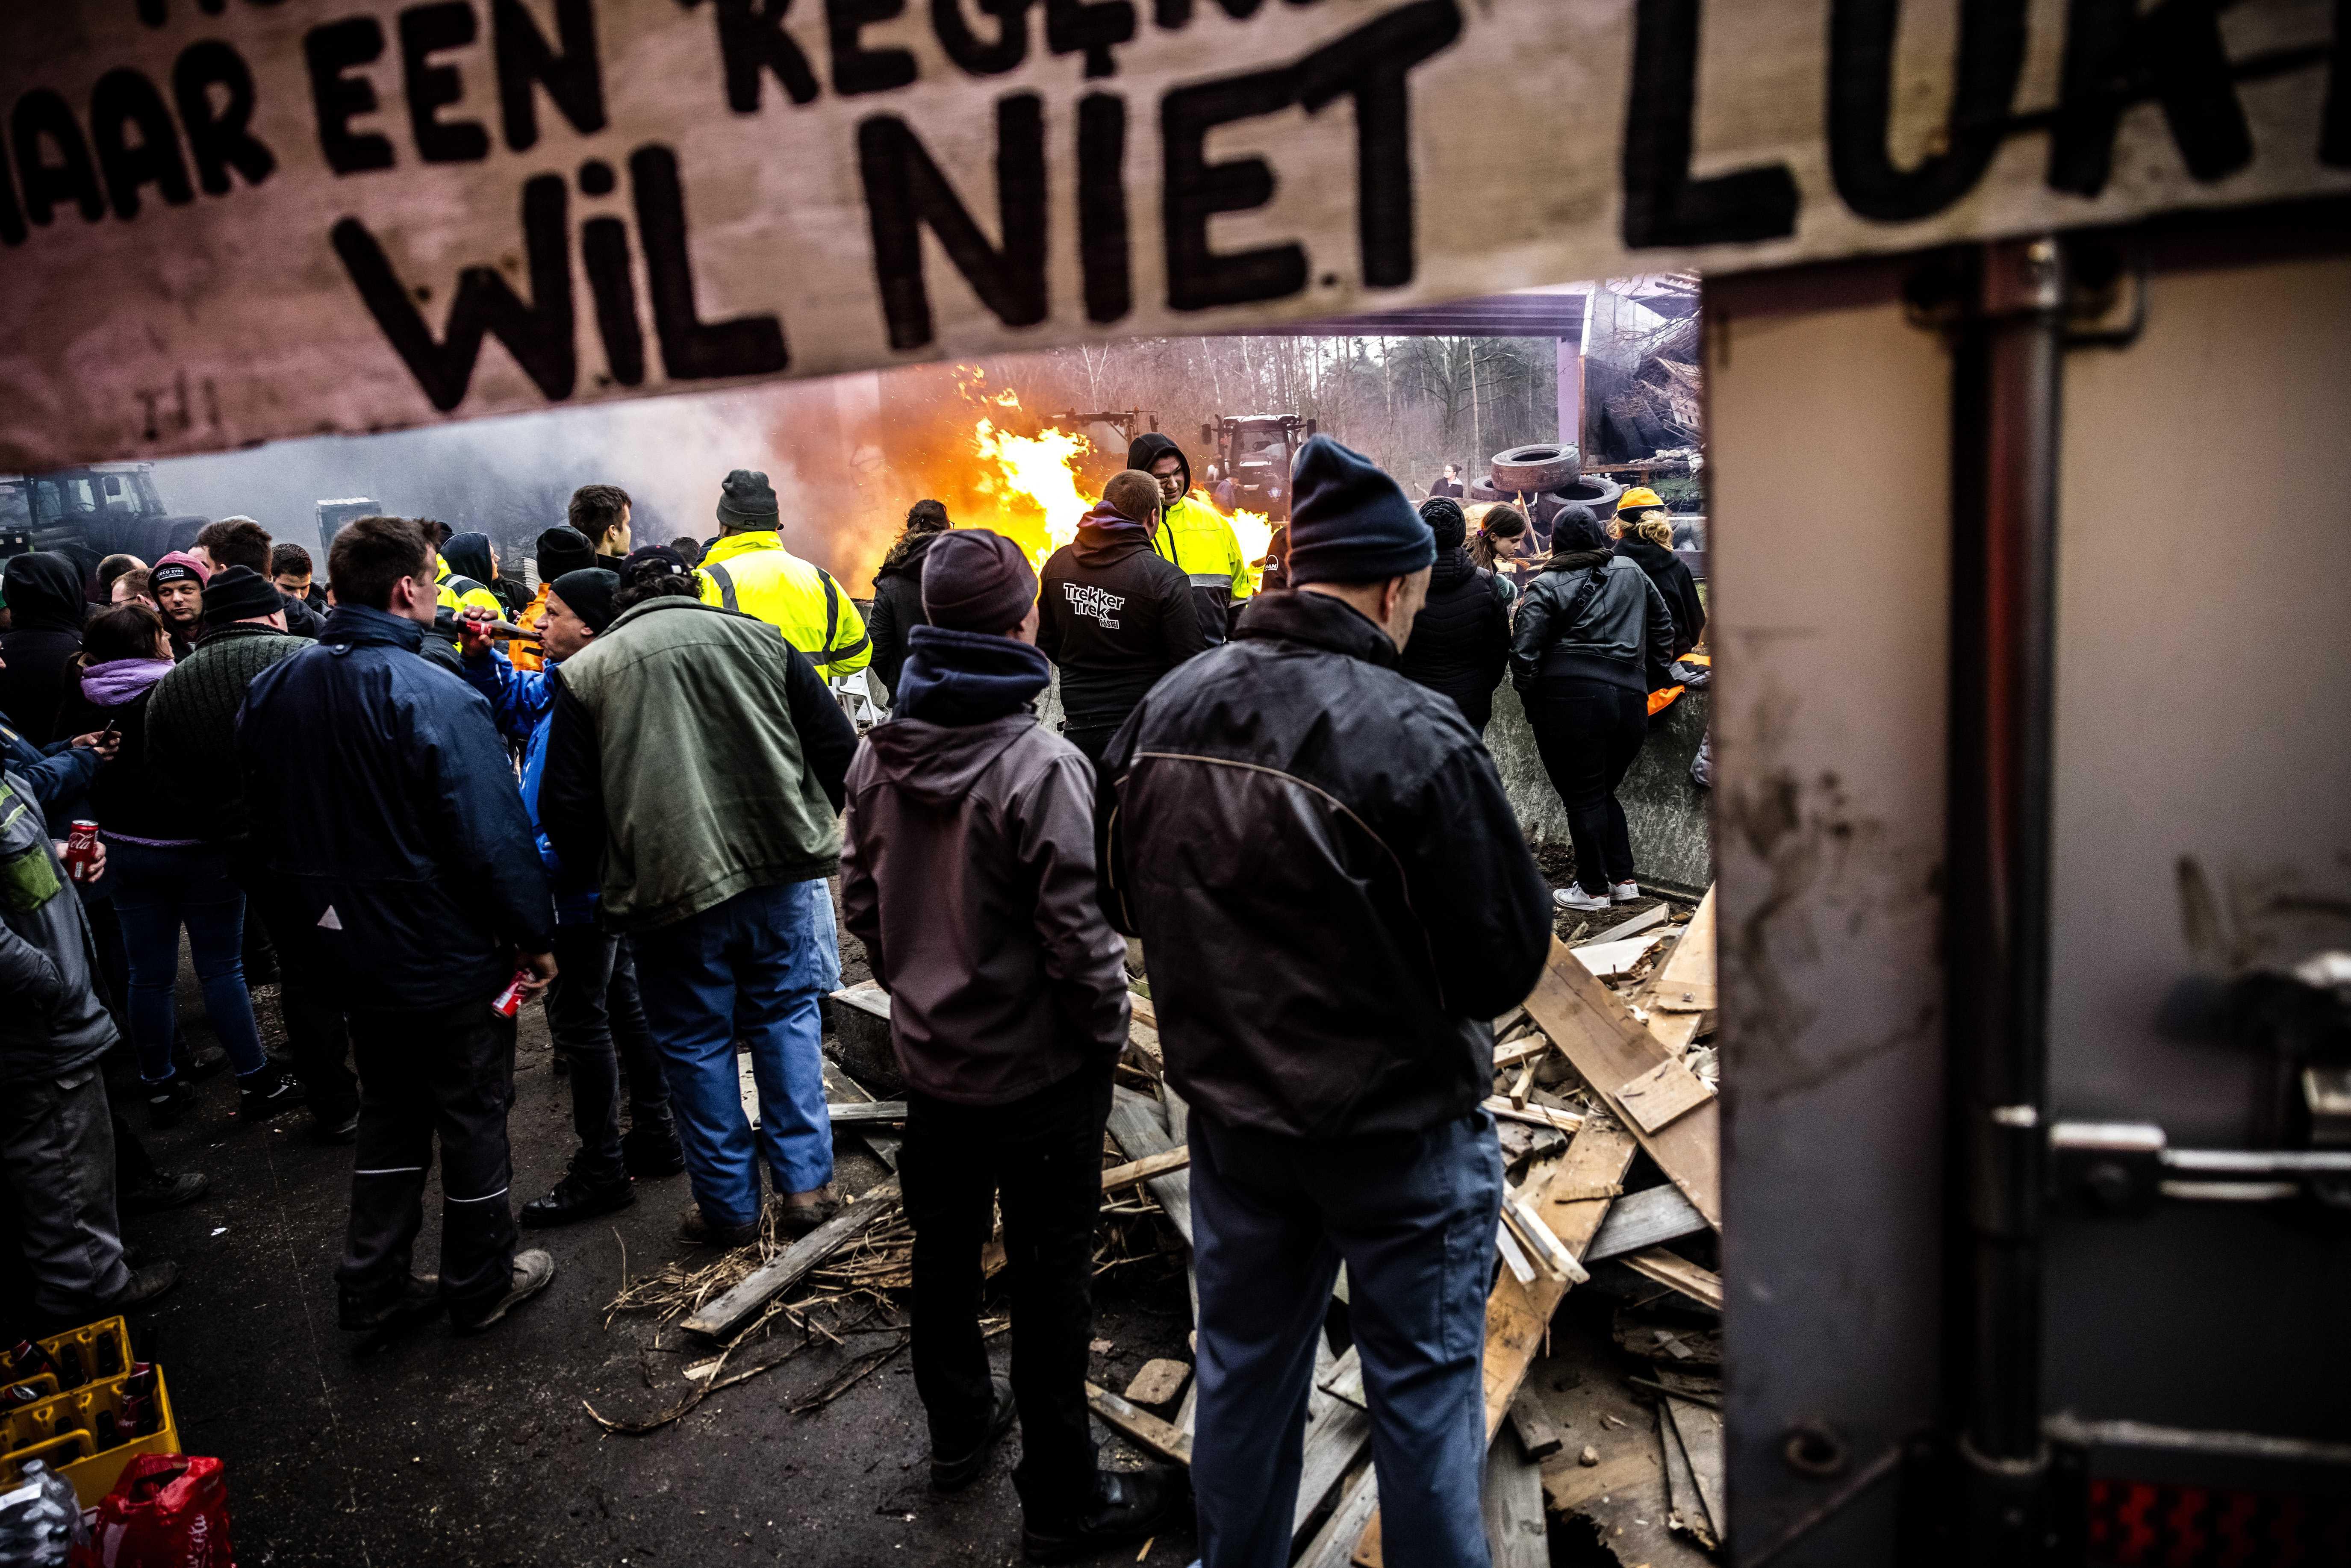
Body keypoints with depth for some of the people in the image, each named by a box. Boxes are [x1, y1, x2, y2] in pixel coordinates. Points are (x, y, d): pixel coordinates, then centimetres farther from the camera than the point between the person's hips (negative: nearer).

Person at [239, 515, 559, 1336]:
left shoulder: (271, 691, 2)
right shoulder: (435, 696, -23)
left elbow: (266, 819, 12)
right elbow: (494, 837, -22)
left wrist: (318, 907, 21)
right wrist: (535, 937, -11)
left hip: (349, 952, 7)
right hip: (449, 958, -7)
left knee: (388, 1109, 22)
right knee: (473, 1115, 10)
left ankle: (373, 1283, 29)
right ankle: (481, 1284, 25)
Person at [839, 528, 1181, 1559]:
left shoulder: (879, 755, -4)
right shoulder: (1042, 768, -25)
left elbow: (860, 900, 5)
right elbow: (1078, 934, -22)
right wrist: (1109, 1031, -6)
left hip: (930, 1056, 7)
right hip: (1039, 1069, -6)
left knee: (944, 1244, 22)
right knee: (1049, 1277, 7)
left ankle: (958, 1426, 44)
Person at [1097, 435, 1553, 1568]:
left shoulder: (1162, 711, -7)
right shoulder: (1416, 737, -26)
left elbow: (1126, 901, 6)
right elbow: (1508, 964, -19)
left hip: (1231, 1108, 6)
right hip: (1399, 1123, -5)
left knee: (1243, 1363, 23)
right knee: (1422, 1387, 15)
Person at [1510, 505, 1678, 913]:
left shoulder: (1546, 587, -3)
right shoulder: (1632, 573, 13)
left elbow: (1524, 653, -9)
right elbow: (1663, 626, 21)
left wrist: (1531, 700, 3)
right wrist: (1647, 674, 28)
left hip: (1571, 700, -5)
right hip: (1631, 700, 5)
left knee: (1583, 798, 6)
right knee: (1604, 792, 20)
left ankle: (1593, 888, 13)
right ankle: (1624, 879, 20)